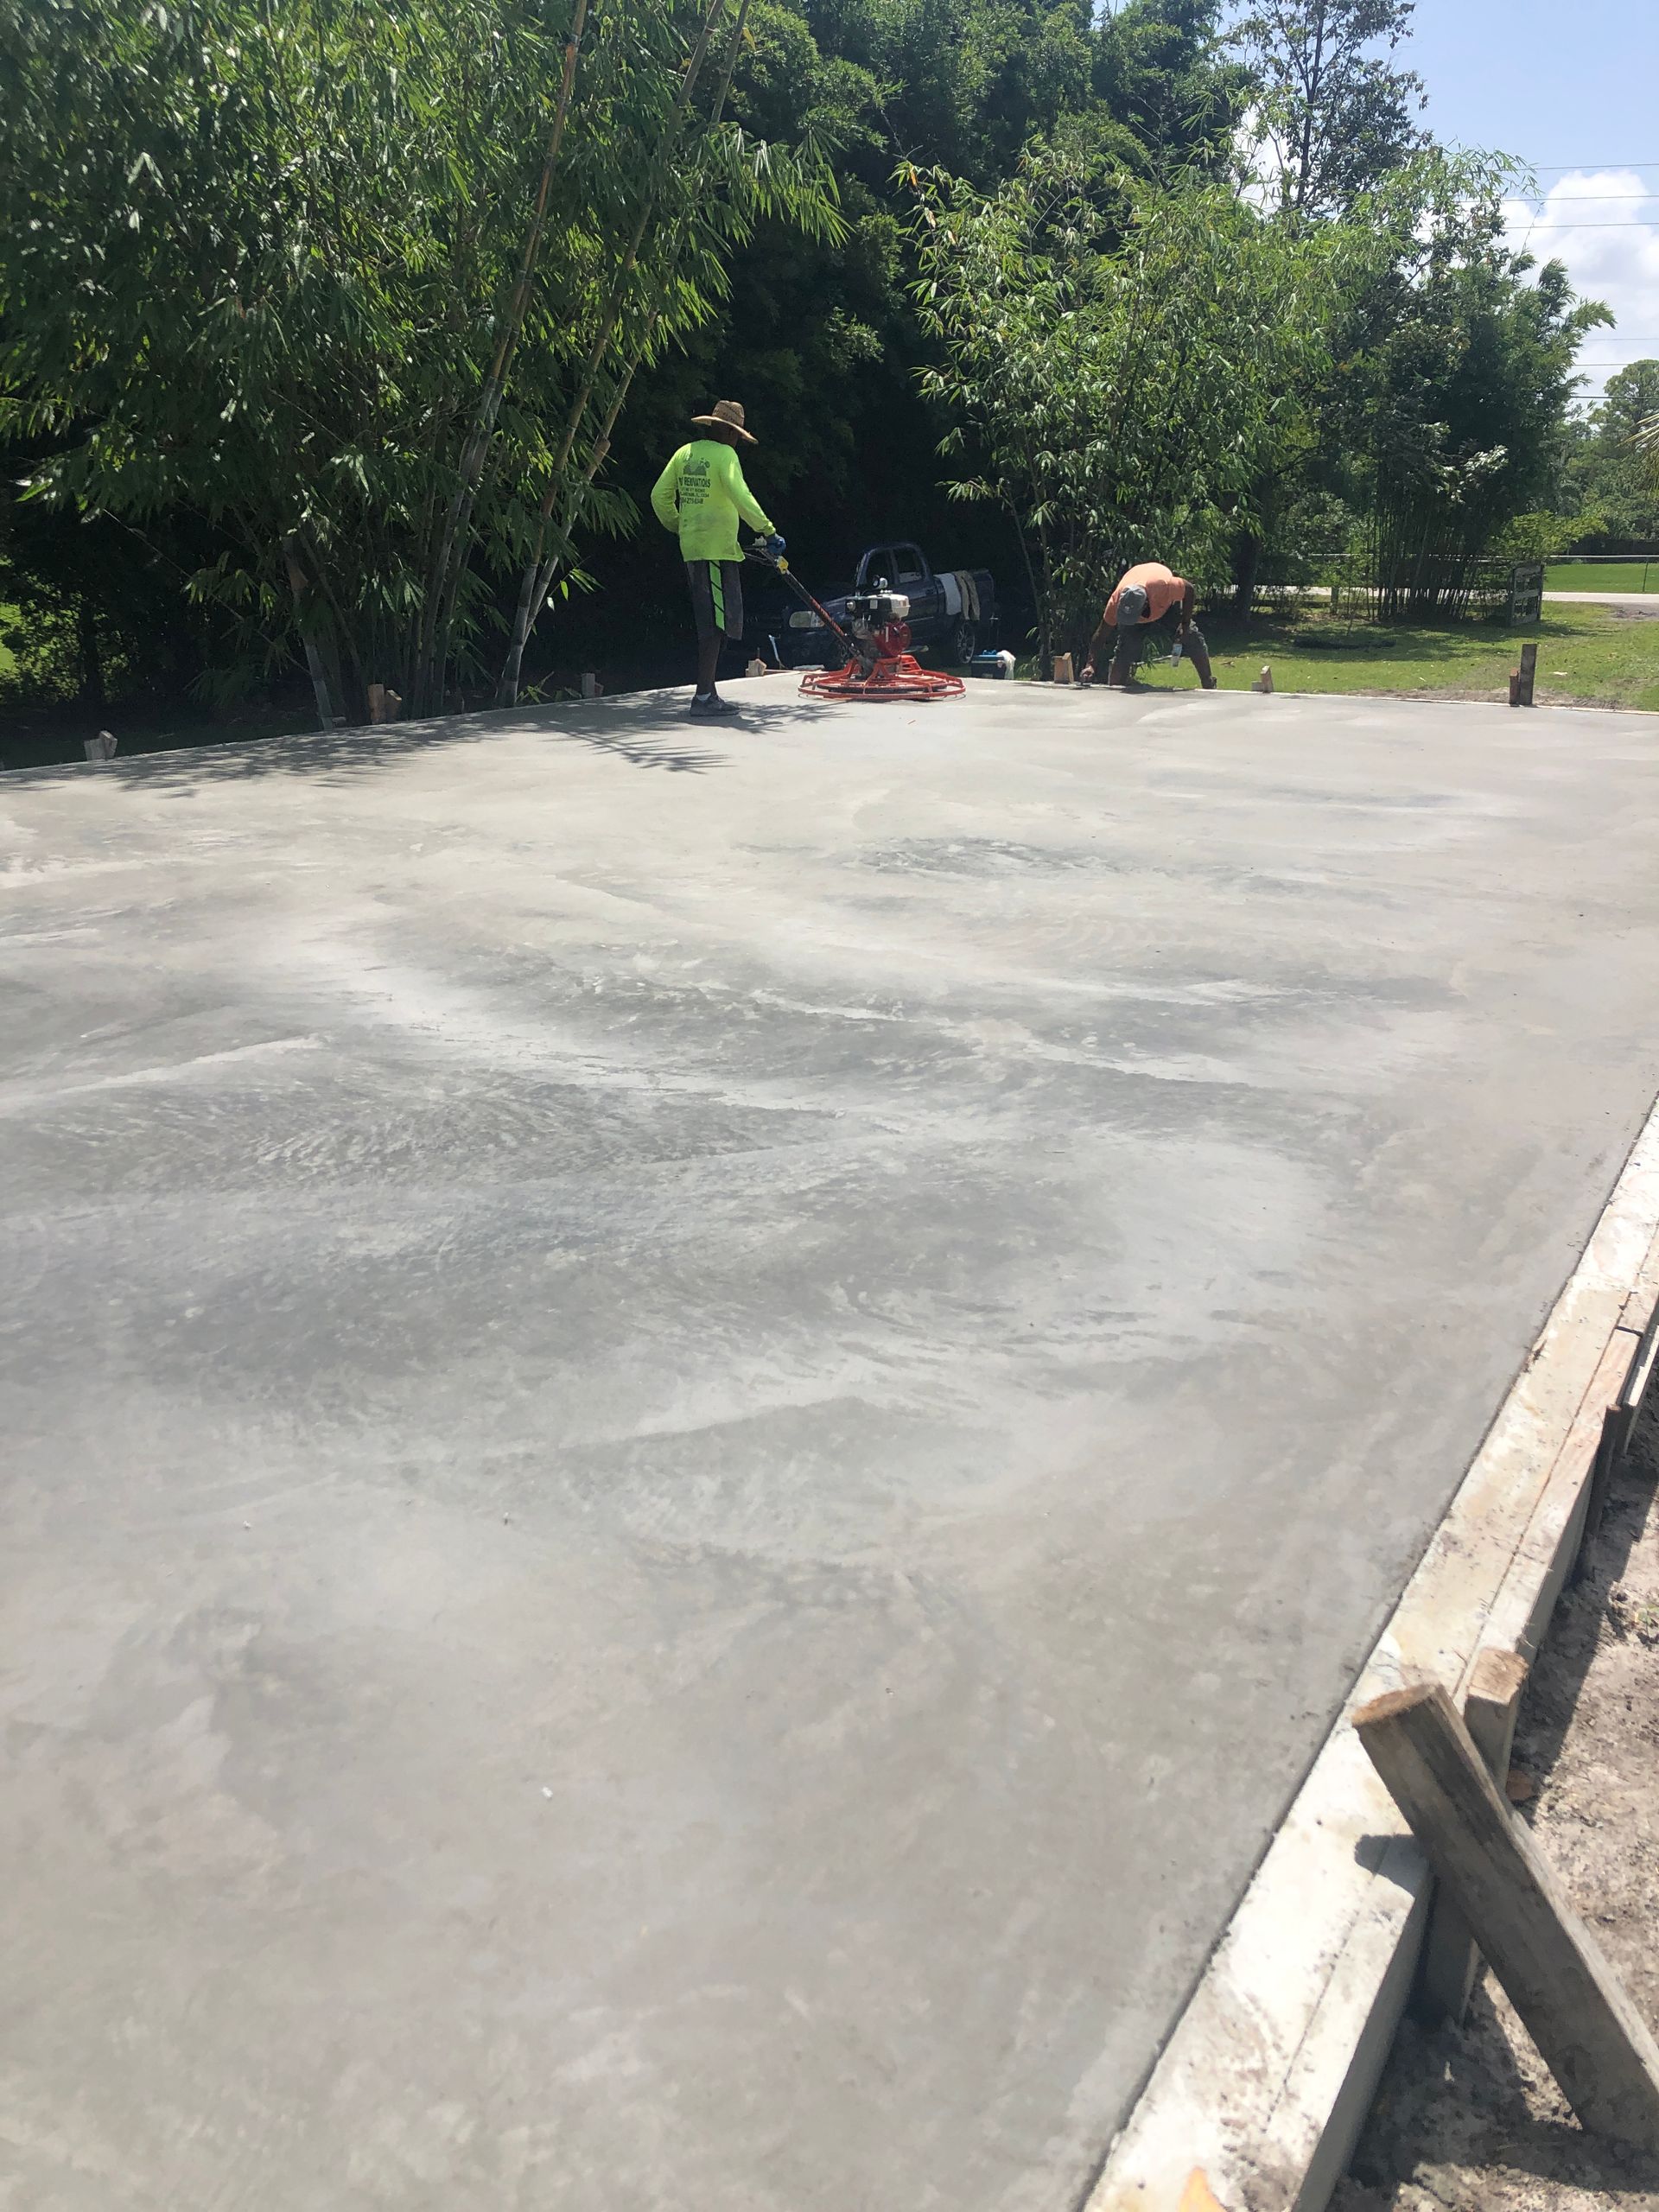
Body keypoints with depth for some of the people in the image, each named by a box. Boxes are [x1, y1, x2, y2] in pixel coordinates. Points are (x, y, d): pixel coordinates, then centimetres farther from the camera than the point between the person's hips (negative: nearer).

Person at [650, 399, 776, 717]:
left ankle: (707, 692, 15)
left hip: (691, 547, 8)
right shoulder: (724, 454, -8)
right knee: (717, 622, -8)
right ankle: (703, 696, -12)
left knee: (708, 622, 13)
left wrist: (678, 526, 29)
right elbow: (740, 495, -21)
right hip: (717, 549, -8)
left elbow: (660, 496, 16)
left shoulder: (685, 453, 14)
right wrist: (767, 530, -18)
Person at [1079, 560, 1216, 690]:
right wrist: (1090, 665, -42)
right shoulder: (1116, 601, -40)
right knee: (1124, 649, -16)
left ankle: (1209, 686, 4)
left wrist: (1185, 623, -28)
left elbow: (1189, 589, -26)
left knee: (1192, 637, -9)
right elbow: (1100, 635, -31)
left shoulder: (1163, 586, -48)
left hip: (1167, 600, -1)